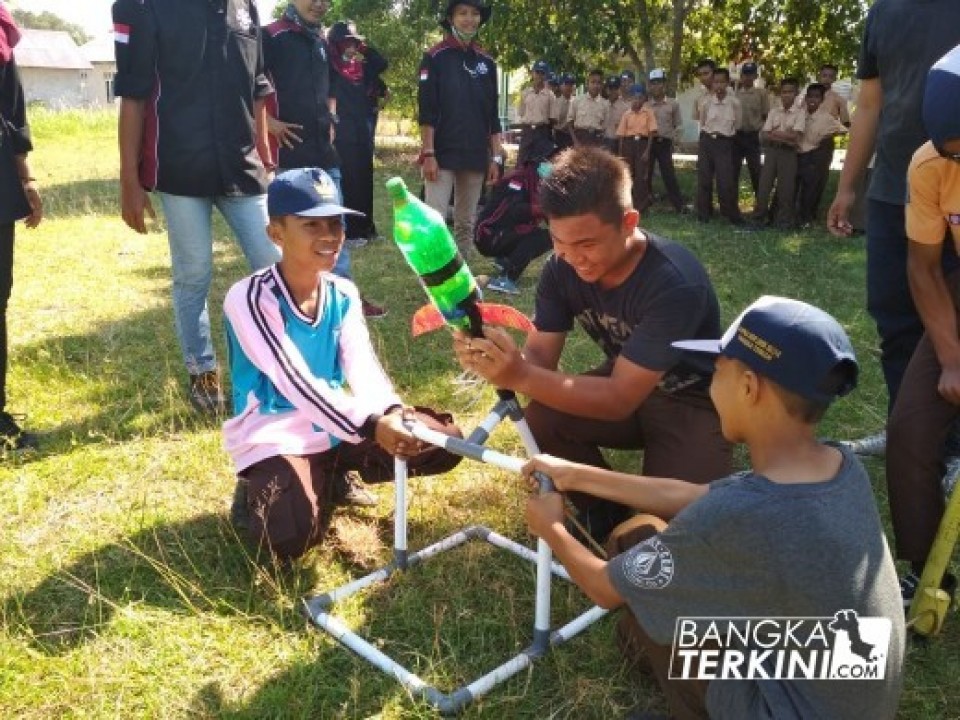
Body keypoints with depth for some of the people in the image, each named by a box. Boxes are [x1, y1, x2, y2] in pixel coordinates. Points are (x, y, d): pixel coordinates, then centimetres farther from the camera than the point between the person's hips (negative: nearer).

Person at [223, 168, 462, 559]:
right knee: (291, 536, -33)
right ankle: (262, 493, 4)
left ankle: (336, 480, 9)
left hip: (336, 426, 6)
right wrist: (371, 426, -40)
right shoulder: (249, 297, -19)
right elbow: (295, 382, -30)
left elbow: (363, 365, -12)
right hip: (275, 437, -6)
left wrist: (393, 412, -34)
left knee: (443, 439, -6)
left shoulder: (343, 294, 1)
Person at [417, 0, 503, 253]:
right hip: (442, 154, -4)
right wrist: (428, 153, -14)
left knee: (466, 224, 9)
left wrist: (496, 157, 7)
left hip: (475, 156, 5)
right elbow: (426, 110, -7)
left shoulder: (486, 62, 12)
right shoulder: (435, 57, -1)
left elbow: (492, 115, 12)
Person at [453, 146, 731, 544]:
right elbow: (540, 355, -16)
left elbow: (620, 400, -36)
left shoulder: (674, 283, -35)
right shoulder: (563, 268, -16)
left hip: (692, 400, -5)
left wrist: (522, 377, -49)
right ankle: (604, 513, 4)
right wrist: (499, 360, -40)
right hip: (624, 381, 5)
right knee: (542, 417, -22)